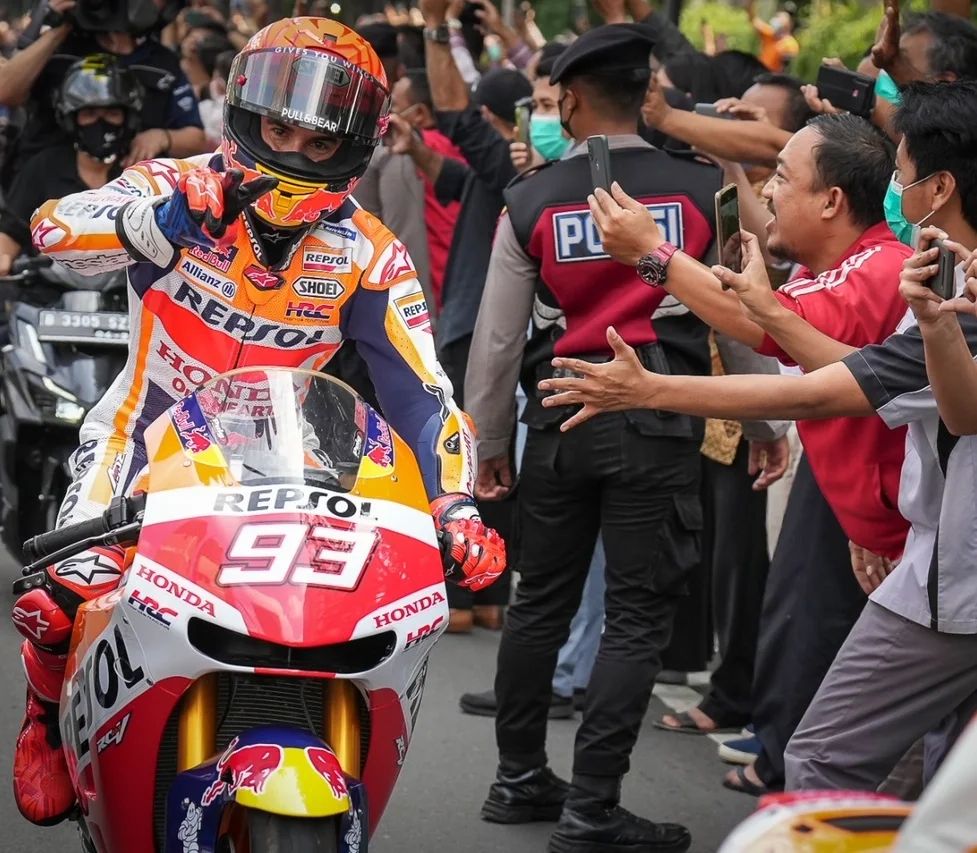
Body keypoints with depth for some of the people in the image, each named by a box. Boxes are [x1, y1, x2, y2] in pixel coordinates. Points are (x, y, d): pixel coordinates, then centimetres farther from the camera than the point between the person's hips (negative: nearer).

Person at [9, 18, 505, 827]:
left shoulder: (369, 255, -7)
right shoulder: (177, 186, -13)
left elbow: (422, 389, -11)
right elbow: (54, 228, -31)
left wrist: (454, 501, -27)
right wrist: (167, 216, -49)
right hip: (147, 434, -2)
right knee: (71, 593, -24)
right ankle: (50, 714, 13)